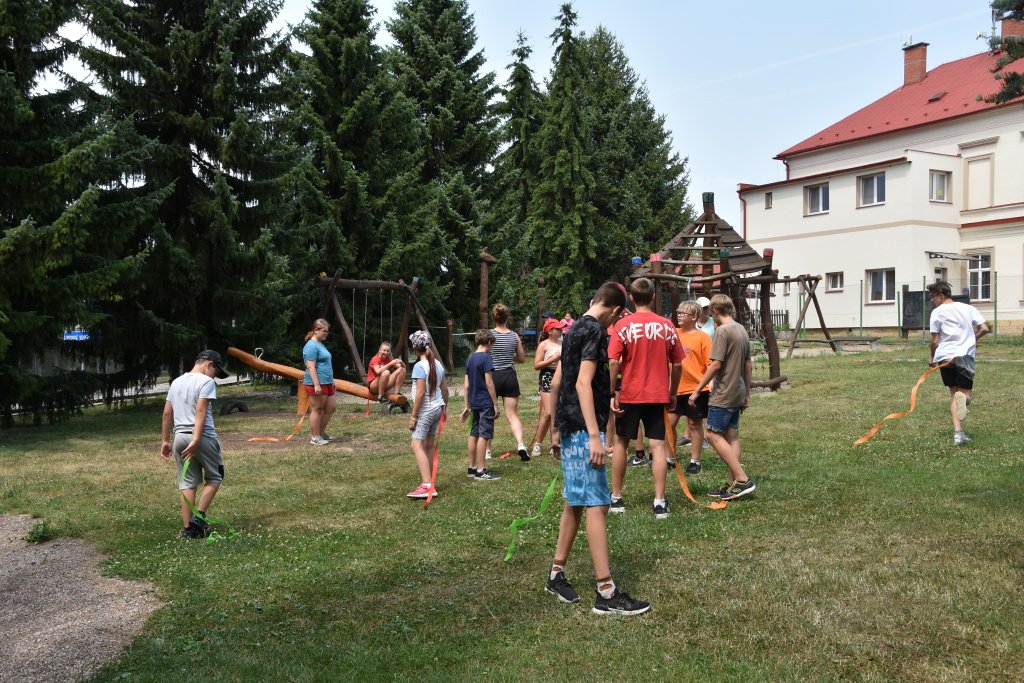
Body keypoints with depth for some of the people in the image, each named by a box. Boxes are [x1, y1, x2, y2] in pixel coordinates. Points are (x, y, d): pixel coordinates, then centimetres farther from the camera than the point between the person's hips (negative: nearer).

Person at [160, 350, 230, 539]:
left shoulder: (176, 382, 16)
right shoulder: (206, 381, -6)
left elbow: (167, 413, 15)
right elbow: (200, 411, -17)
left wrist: (165, 440, 19)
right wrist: (196, 440, -23)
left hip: (180, 437, 6)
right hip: (203, 437, -6)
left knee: (187, 483, 8)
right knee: (214, 477, 11)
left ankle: (188, 528, 7)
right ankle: (199, 516, 0)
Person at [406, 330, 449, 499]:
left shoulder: (419, 366, -16)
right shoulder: (437, 364, 7)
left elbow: (420, 392, -20)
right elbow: (444, 388, 13)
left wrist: (413, 416, -15)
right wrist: (444, 406, 25)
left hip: (425, 411, -8)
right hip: (437, 409, 9)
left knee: (417, 446, -10)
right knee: (429, 445, 15)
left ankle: (427, 485, -19)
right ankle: (426, 481, 23)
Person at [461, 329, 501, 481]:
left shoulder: (470, 358, 11)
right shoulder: (486, 358, -12)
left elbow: (466, 384, 12)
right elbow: (489, 382, -16)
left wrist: (467, 406, 17)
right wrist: (495, 404, -11)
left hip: (474, 403, 8)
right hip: (486, 403, -8)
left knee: (474, 434, 13)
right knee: (484, 435, -5)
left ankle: (472, 468, 19)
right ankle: (481, 471, -5)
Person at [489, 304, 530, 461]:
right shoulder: (515, 336, 2)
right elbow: (522, 358, 11)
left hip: (493, 376, -2)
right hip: (510, 376, 2)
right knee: (512, 414, 3)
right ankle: (521, 445, -18)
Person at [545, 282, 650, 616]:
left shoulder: (574, 329, 16)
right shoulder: (595, 331, -12)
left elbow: (556, 383, 20)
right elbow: (583, 383, -21)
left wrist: (557, 426, 27)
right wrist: (594, 435, -24)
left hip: (570, 428, 10)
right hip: (584, 429, -10)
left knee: (575, 502, 16)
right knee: (596, 505, -9)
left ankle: (556, 574, 25)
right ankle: (606, 593, -7)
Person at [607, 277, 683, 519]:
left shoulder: (623, 325, -7)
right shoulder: (666, 326, 0)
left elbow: (613, 362, -14)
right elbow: (677, 364, 4)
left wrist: (612, 393, -8)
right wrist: (673, 393, 15)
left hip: (629, 394, -1)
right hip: (658, 396, 1)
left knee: (621, 442, 13)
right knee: (658, 446, 2)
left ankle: (616, 498, 21)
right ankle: (659, 502, -2)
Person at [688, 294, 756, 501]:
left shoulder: (722, 330, -15)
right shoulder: (742, 330, 12)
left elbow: (715, 364, -20)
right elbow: (748, 365, 17)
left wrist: (697, 390, -14)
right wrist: (747, 394, 24)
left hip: (723, 394, -9)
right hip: (737, 394, 9)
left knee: (714, 435, -6)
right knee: (731, 436, 10)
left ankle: (743, 480, -10)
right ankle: (733, 484, 11)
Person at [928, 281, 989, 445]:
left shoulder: (937, 312, 0)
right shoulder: (968, 308, 9)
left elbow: (935, 341, -1)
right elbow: (984, 329, 4)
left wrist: (933, 358, 16)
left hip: (944, 356, -1)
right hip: (965, 356, 1)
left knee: (953, 394, 11)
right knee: (965, 393, 8)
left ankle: (958, 432, 0)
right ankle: (963, 398, -33)